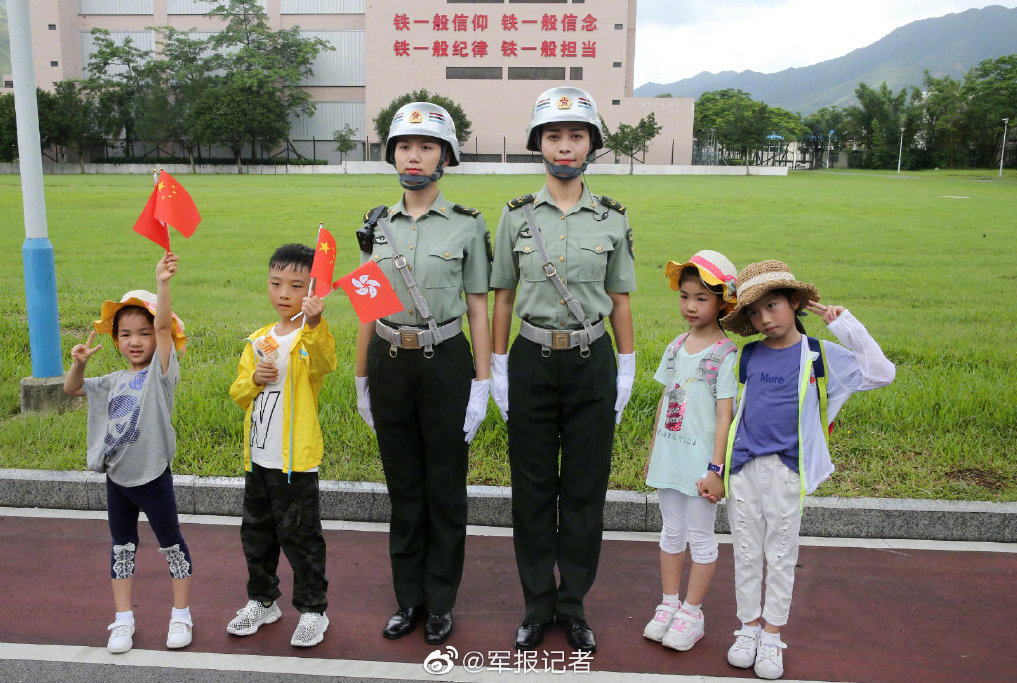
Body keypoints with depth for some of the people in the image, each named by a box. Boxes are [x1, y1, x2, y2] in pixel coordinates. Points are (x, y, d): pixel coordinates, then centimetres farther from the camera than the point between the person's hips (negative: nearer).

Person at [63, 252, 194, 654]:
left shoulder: (161, 372, -11)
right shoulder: (114, 382, 7)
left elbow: (164, 325, -25)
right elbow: (71, 389, 17)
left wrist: (162, 283, -38)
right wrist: (79, 362, -4)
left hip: (152, 477, -6)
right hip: (117, 477, 6)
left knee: (171, 545, 9)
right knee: (122, 547, 15)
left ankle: (181, 616, 24)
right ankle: (123, 620, 29)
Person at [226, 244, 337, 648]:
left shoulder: (312, 338, -11)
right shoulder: (258, 341, 8)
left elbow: (324, 362, -35)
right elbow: (238, 394, 10)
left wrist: (313, 323, -52)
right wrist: (254, 379, -11)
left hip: (297, 459, -7)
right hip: (258, 458, 7)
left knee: (300, 536, 4)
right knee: (256, 533, 20)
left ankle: (313, 609, 22)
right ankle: (262, 601, 39)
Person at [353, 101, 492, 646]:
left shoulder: (467, 226, -3)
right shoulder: (378, 225, 6)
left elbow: (478, 309, -1)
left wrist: (482, 384, -6)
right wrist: (361, 380, 10)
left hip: (444, 363, -3)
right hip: (389, 364, 3)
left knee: (445, 488, 8)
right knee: (403, 486, 13)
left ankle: (441, 602, 25)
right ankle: (409, 599, 28)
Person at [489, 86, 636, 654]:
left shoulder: (613, 219, 2)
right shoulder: (517, 216, 1)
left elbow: (620, 301, 6)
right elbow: (503, 298, 5)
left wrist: (626, 371, 3)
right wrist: (498, 369, 1)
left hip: (592, 363, 0)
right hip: (532, 361, 0)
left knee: (585, 486, 8)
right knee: (533, 486, 8)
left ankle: (574, 603, 25)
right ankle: (538, 602, 25)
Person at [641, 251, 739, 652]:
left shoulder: (725, 355, -12)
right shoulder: (676, 347, 6)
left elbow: (724, 415, -14)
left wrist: (717, 468, -17)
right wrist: (653, 453, 15)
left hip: (701, 461, -6)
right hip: (669, 458, 6)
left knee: (700, 537, 8)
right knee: (672, 532, 16)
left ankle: (692, 613, 21)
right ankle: (669, 604, 29)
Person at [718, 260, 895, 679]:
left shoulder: (819, 355, -3)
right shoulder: (745, 357, 4)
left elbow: (880, 374, -10)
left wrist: (845, 325, -13)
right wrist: (717, 464, 10)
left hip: (786, 471, -2)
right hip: (743, 468, 2)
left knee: (781, 557, 10)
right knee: (746, 555, 11)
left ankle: (772, 637, 24)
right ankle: (748, 628, 28)